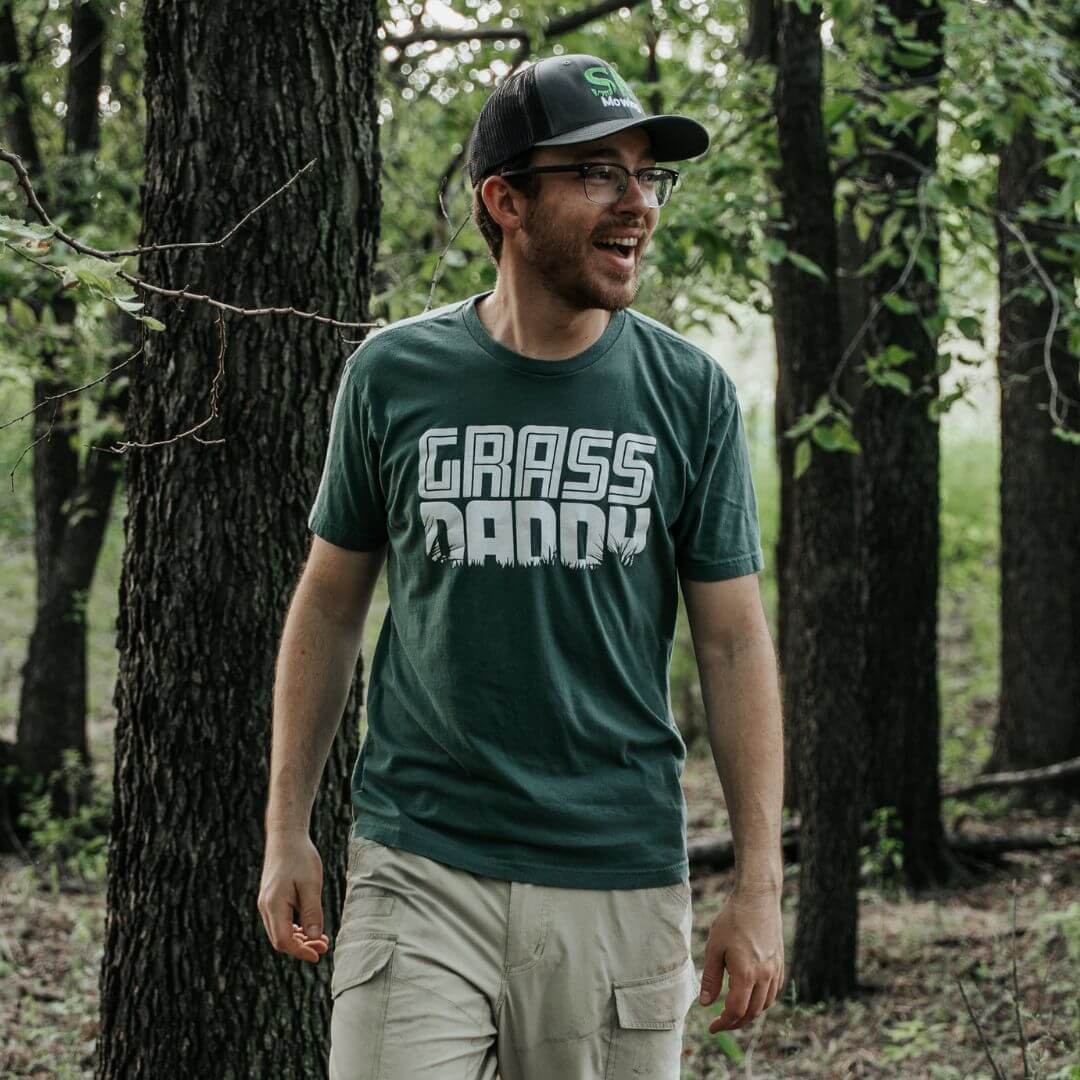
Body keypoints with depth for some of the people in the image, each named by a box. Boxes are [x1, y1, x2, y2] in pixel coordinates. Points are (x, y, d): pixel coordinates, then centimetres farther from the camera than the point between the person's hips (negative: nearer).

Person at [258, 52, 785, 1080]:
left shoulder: (689, 393, 1)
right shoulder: (393, 376, 2)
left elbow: (733, 644, 3)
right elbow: (330, 606, 11)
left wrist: (759, 885, -1)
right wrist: (286, 829, 8)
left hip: (622, 878, 1)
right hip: (420, 872, 0)